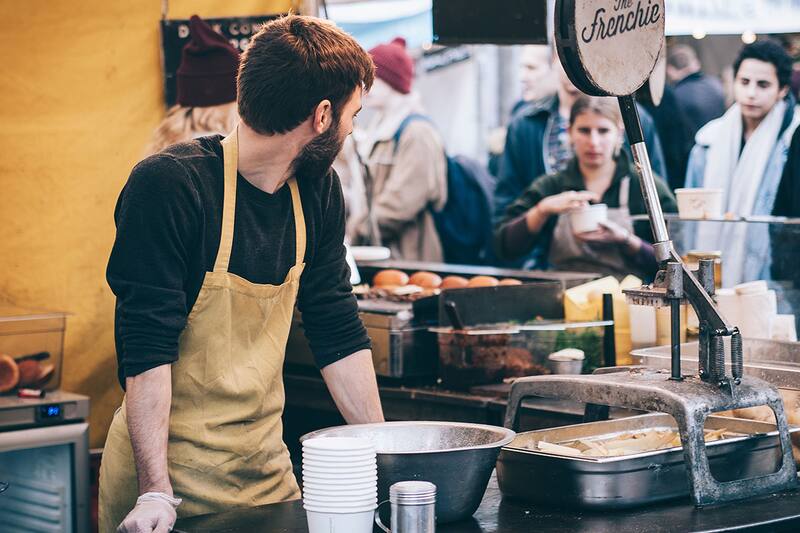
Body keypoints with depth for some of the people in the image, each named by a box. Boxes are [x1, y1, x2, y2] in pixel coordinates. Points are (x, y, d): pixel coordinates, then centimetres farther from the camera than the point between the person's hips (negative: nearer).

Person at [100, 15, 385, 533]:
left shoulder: (318, 190, 3)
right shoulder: (169, 184, -18)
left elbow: (339, 332, 9)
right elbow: (147, 345, -21)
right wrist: (155, 491, -26)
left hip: (266, 462, 6)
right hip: (170, 465, -6)